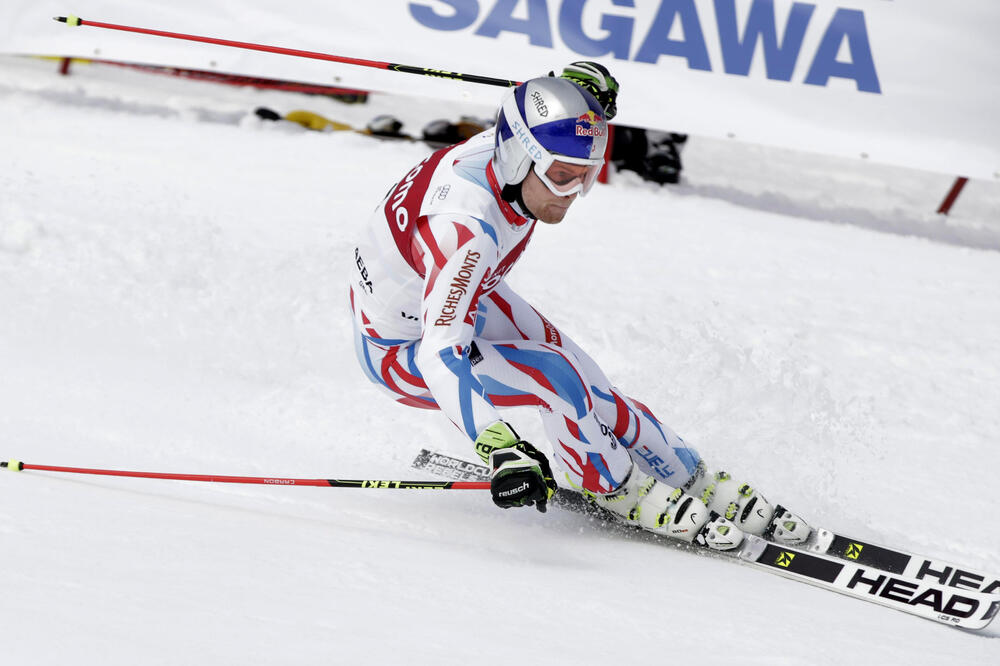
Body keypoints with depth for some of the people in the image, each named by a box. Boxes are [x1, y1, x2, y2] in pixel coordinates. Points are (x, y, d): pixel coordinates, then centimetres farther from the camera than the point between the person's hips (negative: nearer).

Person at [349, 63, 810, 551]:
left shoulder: (505, 147, -19)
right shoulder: (466, 230, -43)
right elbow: (440, 355, -51)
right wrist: (501, 451, -60)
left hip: (460, 299, 8)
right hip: (399, 349, -8)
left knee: (585, 381, 2)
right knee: (553, 375, -23)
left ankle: (699, 486, 17)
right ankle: (623, 493, 0)